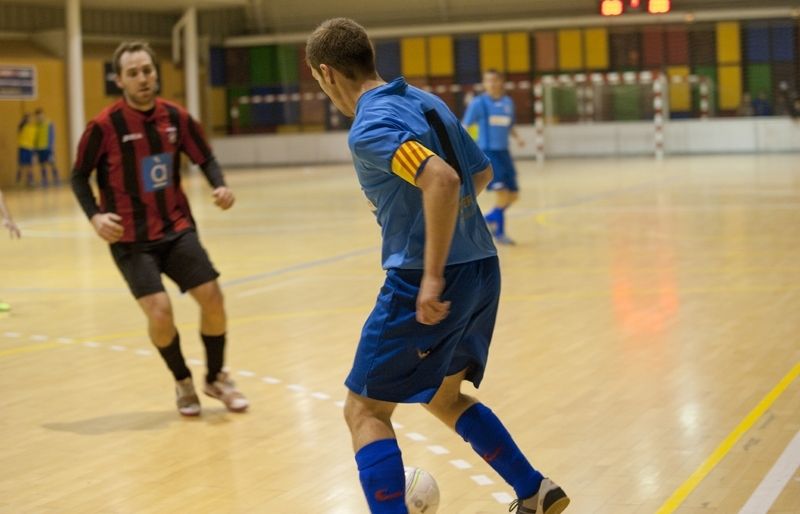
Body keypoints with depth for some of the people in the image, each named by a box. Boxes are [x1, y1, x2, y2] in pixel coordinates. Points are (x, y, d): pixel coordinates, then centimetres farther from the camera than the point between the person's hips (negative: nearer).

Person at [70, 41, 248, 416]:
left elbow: (205, 159, 9)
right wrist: (95, 216, -18)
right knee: (159, 310, -15)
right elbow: (79, 177, -2)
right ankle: (183, 382, 13)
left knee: (212, 297, -5)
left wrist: (220, 187, -11)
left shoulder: (175, 117, -3)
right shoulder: (104, 125, -13)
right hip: (131, 238, -3)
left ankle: (216, 378, 20)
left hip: (177, 228, 4)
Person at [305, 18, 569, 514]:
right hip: (482, 268, 9)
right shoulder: (427, 102, 11)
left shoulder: (370, 127, -15)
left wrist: (433, 277, -27)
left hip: (426, 285, -9)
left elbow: (442, 180, -30)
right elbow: (481, 174, 21)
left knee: (364, 411, 3)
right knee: (444, 398, 27)